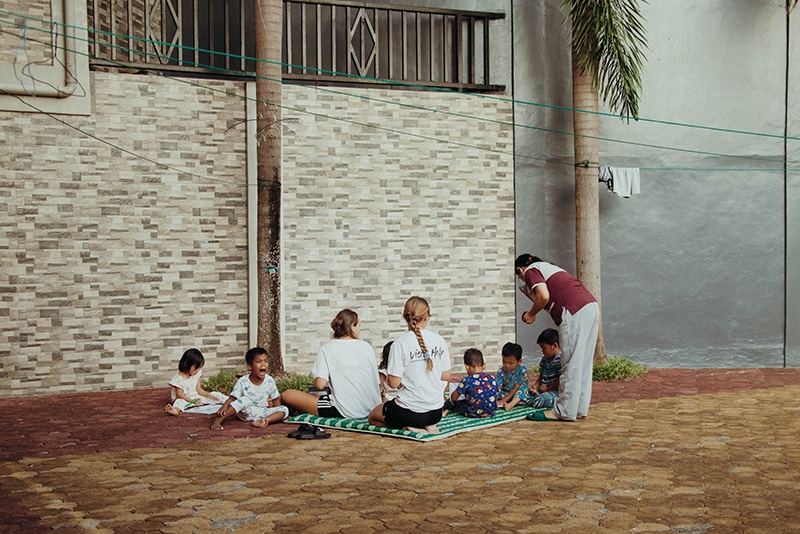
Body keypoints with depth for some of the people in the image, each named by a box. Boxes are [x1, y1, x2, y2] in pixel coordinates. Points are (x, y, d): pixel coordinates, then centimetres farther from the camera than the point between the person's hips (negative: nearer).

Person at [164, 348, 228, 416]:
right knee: (179, 402, -41)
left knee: (215, 394, -4)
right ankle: (176, 409, -72)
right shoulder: (179, 378, -18)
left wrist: (208, 395, -10)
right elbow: (179, 394, -18)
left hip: (196, 397, 6)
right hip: (184, 399, -6)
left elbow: (198, 389, 7)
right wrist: (191, 400, -28)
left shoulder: (197, 374, 2)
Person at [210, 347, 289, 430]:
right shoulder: (242, 382, -13)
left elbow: (276, 399, 6)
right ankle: (217, 420, -34)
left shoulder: (269, 381, -4)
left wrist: (279, 415, -4)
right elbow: (232, 398, -18)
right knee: (243, 400, -34)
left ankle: (261, 421, -40)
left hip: (262, 413, 3)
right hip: (246, 413, -3)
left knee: (285, 410, -19)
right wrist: (224, 406, -38)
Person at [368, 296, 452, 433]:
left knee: (372, 417, 24)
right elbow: (446, 376, 5)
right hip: (436, 412, 5)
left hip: (410, 411, -5)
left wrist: (389, 371, 7)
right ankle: (428, 425, 5)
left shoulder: (400, 344, -15)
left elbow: (394, 383, -14)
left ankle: (409, 427, -1)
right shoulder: (439, 340, -2)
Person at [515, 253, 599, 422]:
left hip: (575, 313, -9)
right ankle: (580, 409, 18)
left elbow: (544, 296, -11)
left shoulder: (531, 271, 6)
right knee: (583, 364, 12)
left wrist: (531, 314, 4)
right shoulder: (549, 268, 32)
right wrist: (530, 293, 34)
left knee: (571, 365, -4)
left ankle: (564, 411, 1)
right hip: (592, 306, 9)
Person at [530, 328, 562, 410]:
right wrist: (535, 386, 1)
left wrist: (547, 388, -14)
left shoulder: (561, 359, -16)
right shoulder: (544, 359, 13)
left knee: (537, 402, -31)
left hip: (556, 392, -9)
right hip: (544, 390, 9)